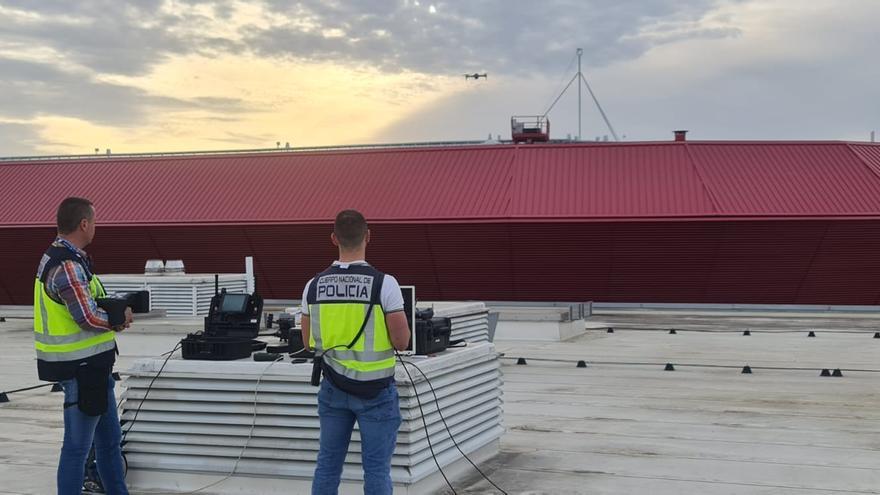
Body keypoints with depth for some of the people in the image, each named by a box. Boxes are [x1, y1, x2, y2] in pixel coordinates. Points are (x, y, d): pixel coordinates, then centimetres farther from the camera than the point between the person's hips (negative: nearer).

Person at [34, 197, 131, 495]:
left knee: (110, 438, 20)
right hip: (81, 369, -10)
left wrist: (114, 314, 4)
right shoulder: (68, 267, -22)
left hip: (92, 367, 10)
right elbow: (89, 317, -24)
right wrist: (120, 318, -6)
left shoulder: (60, 258, 11)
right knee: (77, 445, 1)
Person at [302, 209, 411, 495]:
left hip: (333, 388, 4)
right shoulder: (384, 284, -15)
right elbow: (402, 342, -13)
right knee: (376, 468, 3)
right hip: (376, 391, -4)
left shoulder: (314, 285, -1)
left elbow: (309, 343, 7)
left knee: (328, 463, 13)